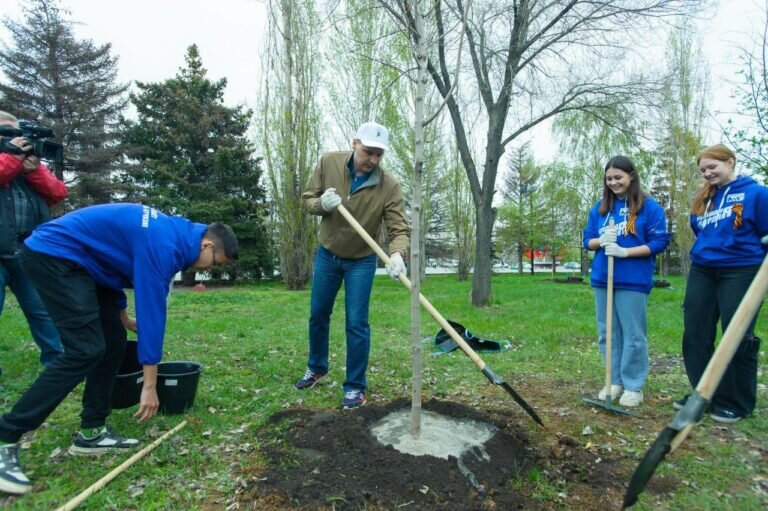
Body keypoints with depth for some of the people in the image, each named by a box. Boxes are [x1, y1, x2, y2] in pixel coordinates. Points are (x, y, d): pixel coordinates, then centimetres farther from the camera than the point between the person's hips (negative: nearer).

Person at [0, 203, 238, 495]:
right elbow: (152, 310, -24)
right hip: (53, 255, -10)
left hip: (77, 260, 10)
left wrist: (121, 315, 17)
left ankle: (91, 432, 10)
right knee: (86, 350, -17)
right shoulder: (164, 245, -23)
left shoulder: (172, 233, 6)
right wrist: (149, 385, -19)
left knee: (113, 341, 4)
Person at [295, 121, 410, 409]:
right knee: (318, 315, 16)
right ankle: (316, 368, 39)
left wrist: (397, 254, -47)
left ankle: (355, 387, 14)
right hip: (326, 255, 3)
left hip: (361, 261, -3)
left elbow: (399, 229, -25)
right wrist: (321, 203, -27)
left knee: (357, 324, -3)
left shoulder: (389, 186, -22)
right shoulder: (328, 163, -14)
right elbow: (308, 199, -4)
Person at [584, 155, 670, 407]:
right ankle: (615, 382, 23)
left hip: (633, 280, -4)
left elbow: (659, 242, -7)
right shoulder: (599, 208, 10)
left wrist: (624, 251, -19)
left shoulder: (649, 206, -2)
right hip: (602, 279, 5)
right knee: (607, 333, 10)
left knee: (633, 335, 2)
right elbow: (588, 240, 12)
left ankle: (633, 386, 14)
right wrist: (601, 241, -11)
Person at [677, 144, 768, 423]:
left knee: (737, 337, 1)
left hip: (740, 272, -5)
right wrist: (705, 252, 16)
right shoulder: (702, 198, 12)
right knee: (695, 334, 5)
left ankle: (736, 403, 15)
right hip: (702, 272, 6)